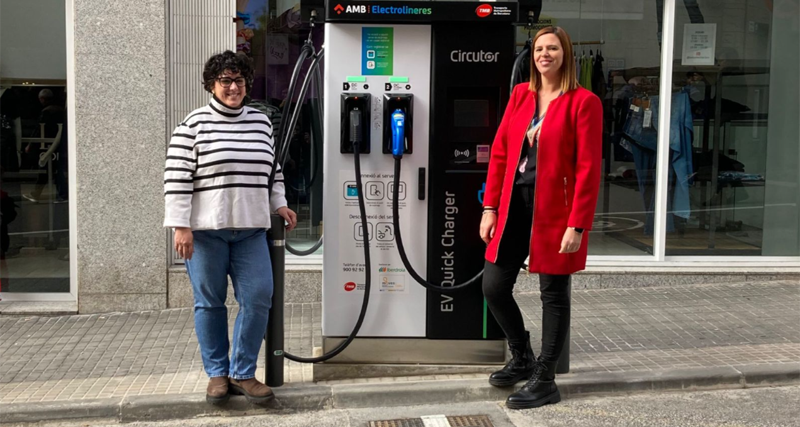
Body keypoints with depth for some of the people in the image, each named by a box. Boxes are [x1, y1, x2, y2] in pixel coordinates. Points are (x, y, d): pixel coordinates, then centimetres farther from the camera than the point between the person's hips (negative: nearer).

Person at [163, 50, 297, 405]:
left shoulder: (261, 122, 11)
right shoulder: (195, 124, -4)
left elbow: (272, 170, 21)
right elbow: (177, 177, -8)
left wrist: (279, 204, 11)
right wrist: (181, 226, -12)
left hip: (251, 229, 4)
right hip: (205, 229, -4)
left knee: (258, 299, -1)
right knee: (210, 302, 5)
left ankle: (242, 374, 12)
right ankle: (217, 373, 19)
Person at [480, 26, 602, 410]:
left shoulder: (583, 102, -8)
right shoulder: (520, 95, 9)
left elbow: (588, 169, -12)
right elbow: (499, 153, 9)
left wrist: (577, 225, -16)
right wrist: (490, 207, 5)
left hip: (554, 210, -6)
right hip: (514, 207, 6)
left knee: (553, 294, 4)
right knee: (494, 286, 8)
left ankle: (545, 380, 18)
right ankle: (522, 359, 31)